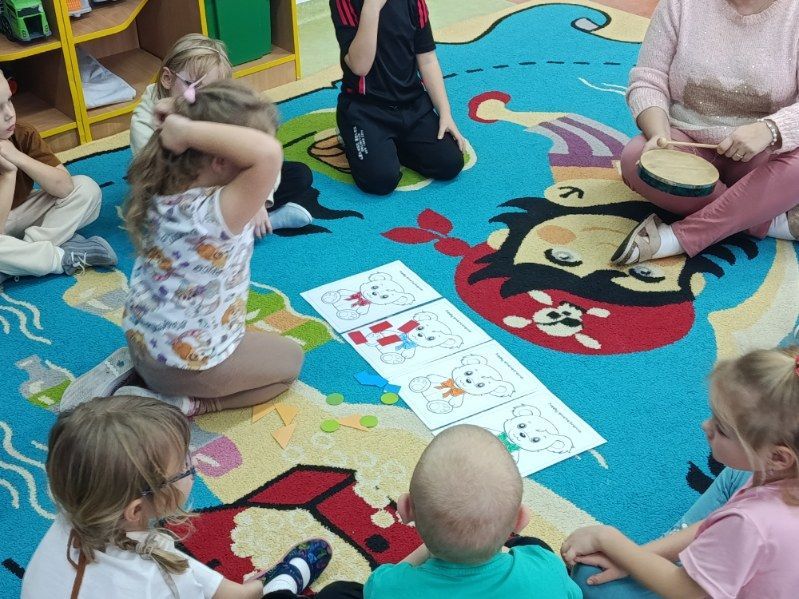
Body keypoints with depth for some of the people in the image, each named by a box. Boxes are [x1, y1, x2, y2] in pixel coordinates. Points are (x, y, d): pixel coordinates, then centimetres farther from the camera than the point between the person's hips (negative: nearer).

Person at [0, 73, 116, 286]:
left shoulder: (23, 133, -15)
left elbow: (64, 187, -19)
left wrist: (19, 158, -29)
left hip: (25, 213, 5)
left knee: (86, 189, -14)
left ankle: (30, 246, -21)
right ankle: (65, 257, -20)